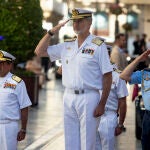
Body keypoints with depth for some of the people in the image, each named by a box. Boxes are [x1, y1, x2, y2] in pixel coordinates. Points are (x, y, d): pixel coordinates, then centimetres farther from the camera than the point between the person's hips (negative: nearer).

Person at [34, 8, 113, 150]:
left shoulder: (98, 45, -4)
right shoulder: (67, 45, 12)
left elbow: (107, 76, -7)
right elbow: (39, 51, 15)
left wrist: (102, 104, -12)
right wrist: (52, 32, 3)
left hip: (88, 97, -5)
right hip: (69, 97, 5)